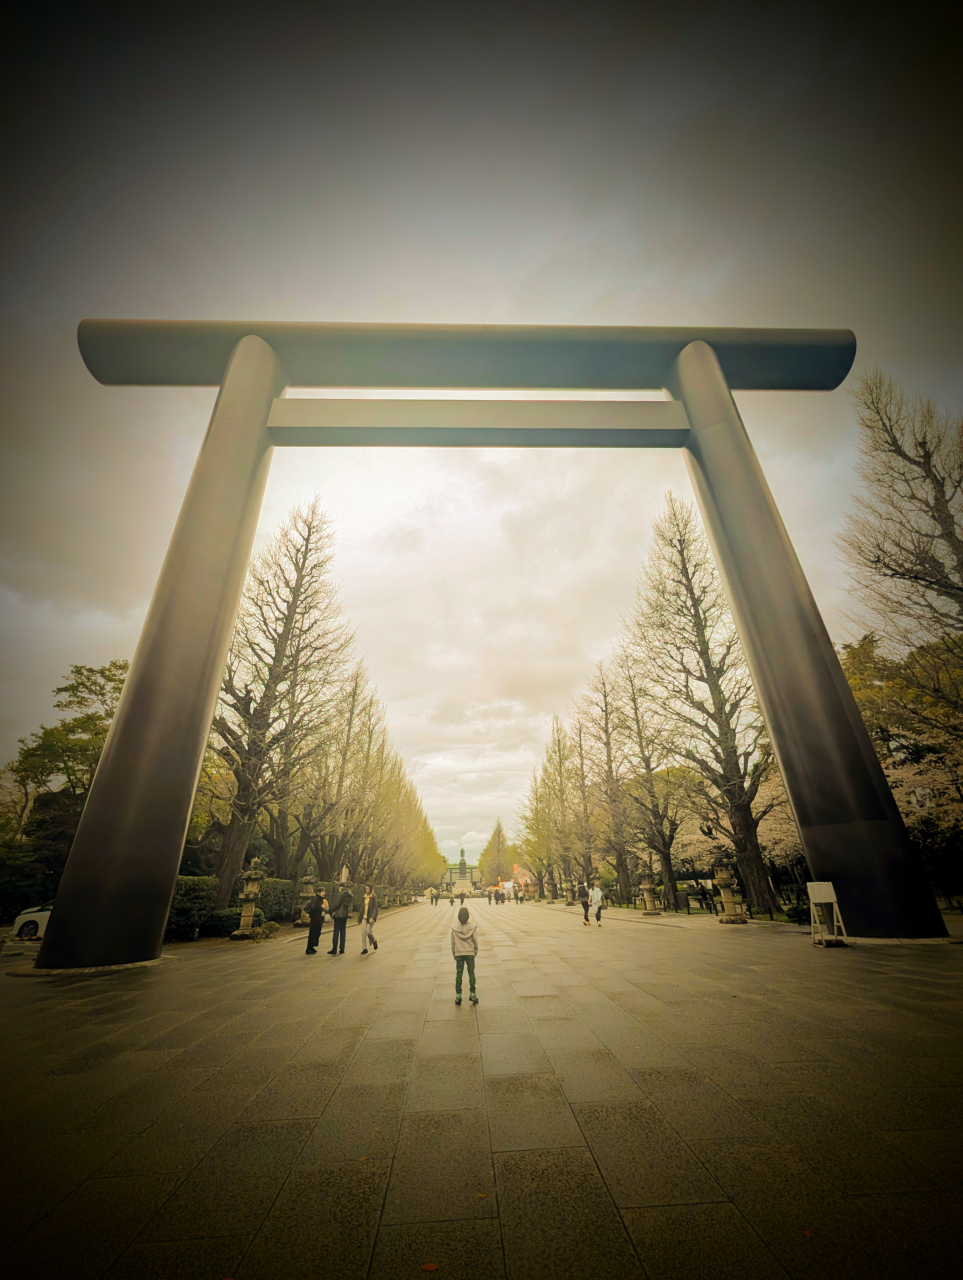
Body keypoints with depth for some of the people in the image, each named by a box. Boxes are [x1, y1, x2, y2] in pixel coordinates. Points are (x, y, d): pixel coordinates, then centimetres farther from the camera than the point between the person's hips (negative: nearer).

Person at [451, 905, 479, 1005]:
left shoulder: (454, 929, -9)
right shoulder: (473, 928, -10)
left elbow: (453, 942, -1)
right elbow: (475, 941, -2)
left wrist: (454, 953, 12)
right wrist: (475, 952, 12)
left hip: (459, 954, 0)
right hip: (470, 953, 0)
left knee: (458, 974, 8)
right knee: (471, 974, 11)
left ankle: (458, 995, 8)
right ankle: (472, 994, 13)